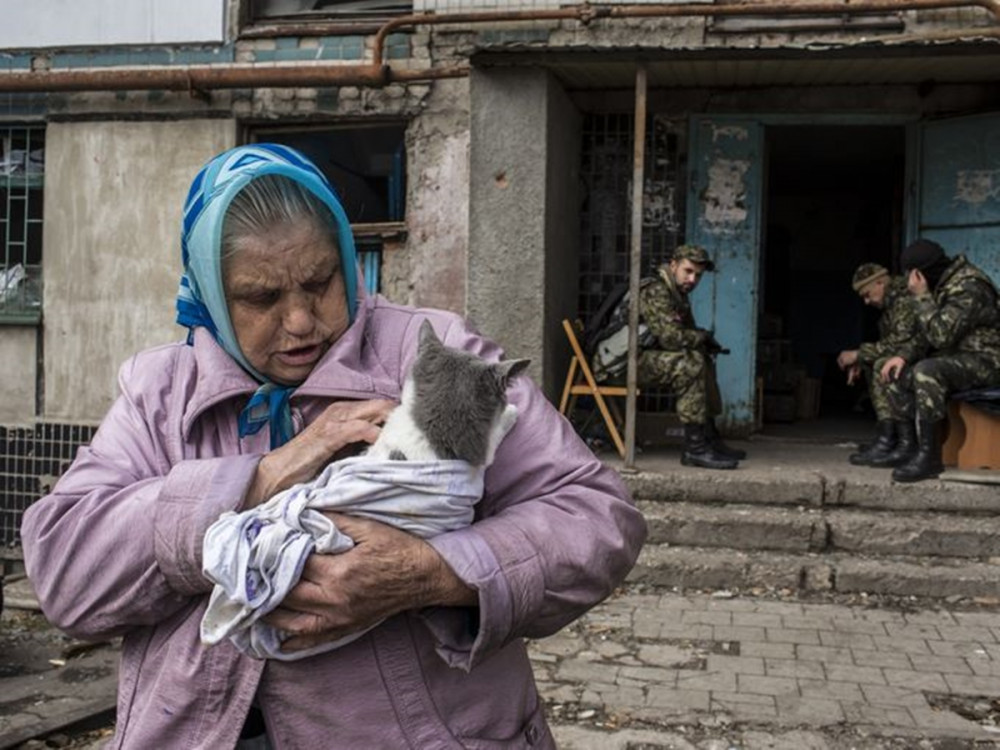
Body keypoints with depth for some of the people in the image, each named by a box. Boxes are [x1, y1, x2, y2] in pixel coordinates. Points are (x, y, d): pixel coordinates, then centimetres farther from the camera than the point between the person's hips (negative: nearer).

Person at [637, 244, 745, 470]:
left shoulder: (679, 293, 15)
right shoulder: (656, 292, -18)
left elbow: (688, 331, 20)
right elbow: (671, 337, -28)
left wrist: (705, 341, -4)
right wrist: (703, 336, -10)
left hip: (649, 356, 11)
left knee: (705, 361, 13)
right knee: (690, 364, -27)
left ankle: (709, 438, 15)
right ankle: (694, 448, -25)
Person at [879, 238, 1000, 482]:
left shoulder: (969, 288, -20)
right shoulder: (942, 285, 10)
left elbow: (940, 335, -28)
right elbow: (928, 336, 17)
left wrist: (921, 296, -21)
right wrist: (903, 356, 2)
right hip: (955, 358, 10)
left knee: (927, 371, -33)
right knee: (897, 376, 0)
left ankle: (929, 456, -29)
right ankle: (915, 446, 2)